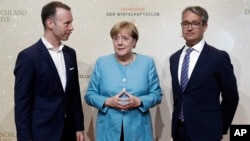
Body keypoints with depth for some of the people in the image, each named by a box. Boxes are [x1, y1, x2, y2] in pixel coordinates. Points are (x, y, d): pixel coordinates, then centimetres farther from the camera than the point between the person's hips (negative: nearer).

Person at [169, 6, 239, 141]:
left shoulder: (218, 57, -10)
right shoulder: (174, 58, 7)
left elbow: (231, 97, -4)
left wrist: (219, 128, 2)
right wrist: (178, 121, 10)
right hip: (179, 130, 5)